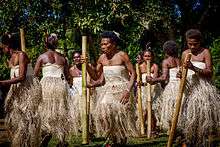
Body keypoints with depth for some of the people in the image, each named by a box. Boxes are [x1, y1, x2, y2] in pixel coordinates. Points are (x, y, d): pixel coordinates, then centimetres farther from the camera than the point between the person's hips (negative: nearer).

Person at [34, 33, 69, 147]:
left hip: (47, 84, -2)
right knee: (61, 112, 8)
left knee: (46, 112, 2)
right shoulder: (62, 57, 10)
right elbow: (67, 75, 13)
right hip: (61, 85, 2)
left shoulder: (42, 57, 2)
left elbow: (35, 74, 0)